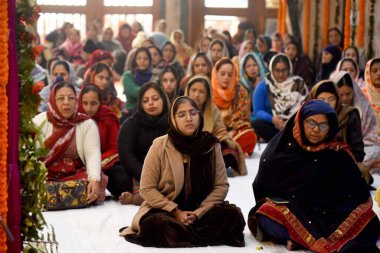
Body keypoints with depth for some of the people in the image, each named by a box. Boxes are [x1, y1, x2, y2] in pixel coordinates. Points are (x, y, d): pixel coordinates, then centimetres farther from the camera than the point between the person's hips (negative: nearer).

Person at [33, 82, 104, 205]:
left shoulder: (88, 124, 1)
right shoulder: (39, 121, 0)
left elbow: (93, 154, -13)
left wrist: (94, 179, -33)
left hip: (77, 176, 2)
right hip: (46, 177, -1)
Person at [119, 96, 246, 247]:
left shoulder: (211, 145, -3)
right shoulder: (160, 145, -8)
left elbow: (221, 185, -2)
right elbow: (147, 188, -7)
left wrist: (199, 213, -15)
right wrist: (176, 212, -16)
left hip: (201, 210, 3)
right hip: (165, 210, -3)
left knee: (233, 215, -24)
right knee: (155, 223, -36)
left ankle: (174, 233, -21)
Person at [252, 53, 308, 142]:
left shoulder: (298, 83, 6)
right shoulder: (263, 86, 3)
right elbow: (258, 111, -4)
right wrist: (272, 119, -25)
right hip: (272, 125, 1)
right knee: (256, 124, -32)